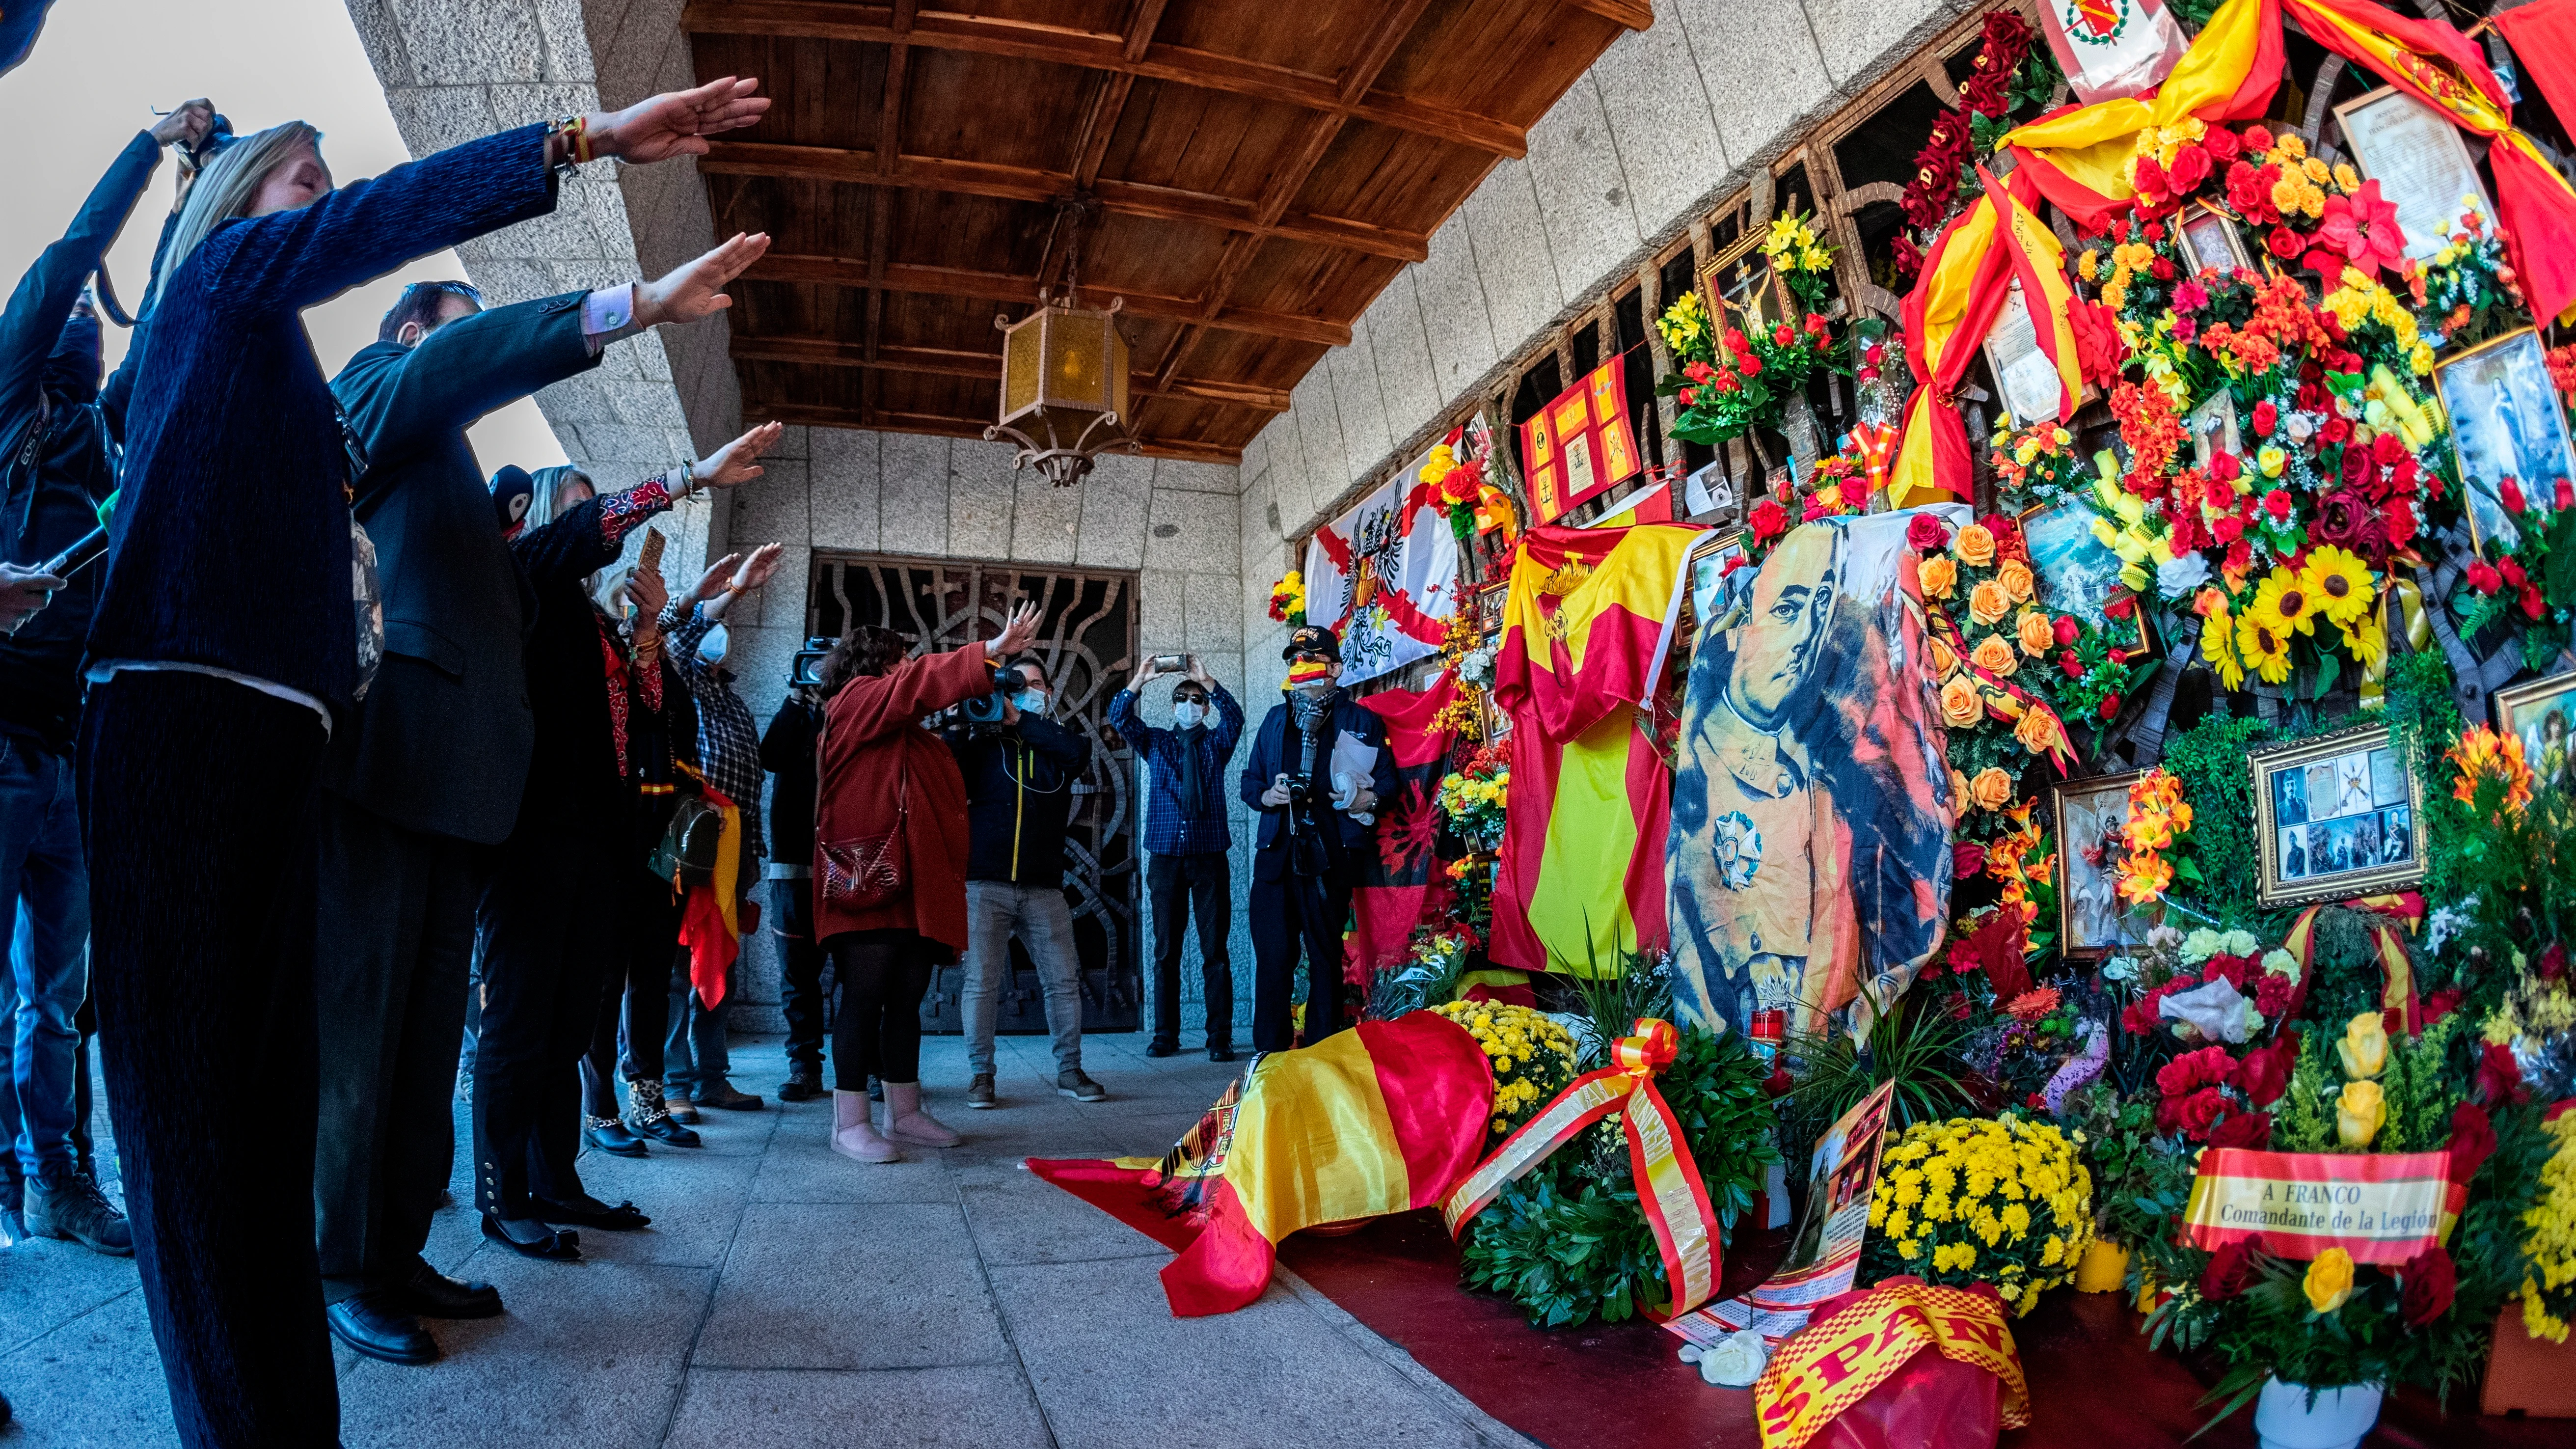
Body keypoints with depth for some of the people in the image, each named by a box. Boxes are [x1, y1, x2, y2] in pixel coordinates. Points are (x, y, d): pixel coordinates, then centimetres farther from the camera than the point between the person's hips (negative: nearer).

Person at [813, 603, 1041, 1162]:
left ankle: (904, 1113, 18)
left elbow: (948, 802, 17)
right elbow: (918, 685, -16)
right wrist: (990, 653, -22)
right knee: (864, 999, -6)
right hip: (868, 885, -8)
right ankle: (850, 1122, 1)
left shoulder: (912, 737, 24)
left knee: (907, 999, 10)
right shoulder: (855, 702, 0)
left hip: (915, 887, 8)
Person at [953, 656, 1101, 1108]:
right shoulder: (981, 742, 11)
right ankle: (981, 1074, 8)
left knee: (1064, 980, 3)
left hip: (1044, 886, 2)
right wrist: (958, 728, -12)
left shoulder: (1056, 745, 14)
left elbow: (1080, 749, -10)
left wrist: (1018, 719, -12)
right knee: (982, 981, -4)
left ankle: (1070, 1071, 15)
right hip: (986, 883, -1)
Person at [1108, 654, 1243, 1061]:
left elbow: (1234, 717, -9)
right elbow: (1120, 718, 1)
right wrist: (1140, 680, -12)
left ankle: (1220, 1037, 2)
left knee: (1215, 950, -1)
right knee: (1166, 951, 6)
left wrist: (1207, 681, -17)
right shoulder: (1155, 742, 14)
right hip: (1165, 857, 1)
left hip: (1210, 856, -1)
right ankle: (1166, 1034, 13)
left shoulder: (1216, 743, 11)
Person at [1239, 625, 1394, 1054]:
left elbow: (1388, 782, 4)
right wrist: (1266, 796, 0)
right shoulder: (1276, 719, 19)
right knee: (1272, 957, -1)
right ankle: (1269, 1056, 8)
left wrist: (1369, 798, -16)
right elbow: (1250, 781, 21)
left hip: (1331, 856, -3)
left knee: (1326, 958, 3)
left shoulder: (1362, 722, 7)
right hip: (1277, 853, 3)